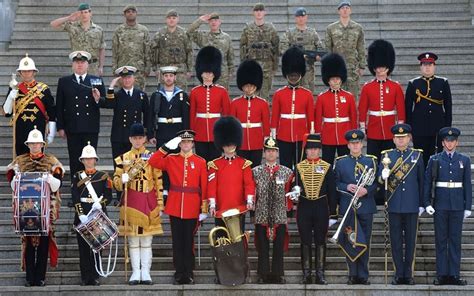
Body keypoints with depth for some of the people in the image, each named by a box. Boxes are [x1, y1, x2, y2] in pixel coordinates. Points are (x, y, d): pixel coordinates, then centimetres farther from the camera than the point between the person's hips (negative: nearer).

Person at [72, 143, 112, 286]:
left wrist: (100, 204, -17)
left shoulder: (103, 177, 8)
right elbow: (75, 198, 0)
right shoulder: (77, 177, 9)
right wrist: (81, 215, -13)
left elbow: (109, 197, 3)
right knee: (83, 247, 0)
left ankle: (94, 276, 5)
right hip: (82, 216, 0)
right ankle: (85, 277, 3)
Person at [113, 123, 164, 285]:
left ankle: (145, 273, 5)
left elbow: (158, 183, 5)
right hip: (131, 203, 0)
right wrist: (123, 179, -17)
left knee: (146, 240, 2)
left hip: (149, 203, 0)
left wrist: (160, 205, 2)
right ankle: (136, 272, 6)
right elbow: (116, 183, 7)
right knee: (133, 240, 2)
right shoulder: (123, 159, 5)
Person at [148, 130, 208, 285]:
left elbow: (205, 186, 0)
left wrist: (204, 209, -4)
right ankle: (179, 273, 11)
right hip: (175, 207, 1)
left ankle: (189, 273, 11)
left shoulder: (200, 162, 2)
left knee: (189, 240, 4)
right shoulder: (171, 159, 5)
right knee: (177, 241, 5)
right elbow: (153, 162, -7)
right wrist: (167, 147, -12)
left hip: (192, 208, -1)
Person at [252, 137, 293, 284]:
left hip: (280, 215, 0)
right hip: (262, 215, 0)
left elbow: (289, 193, 9)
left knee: (279, 247, 4)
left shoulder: (287, 172, 5)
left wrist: (288, 207, -1)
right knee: (263, 247, 4)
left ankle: (278, 274, 12)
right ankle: (263, 274, 10)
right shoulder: (256, 172, 4)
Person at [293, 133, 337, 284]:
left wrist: (333, 214, 0)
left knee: (320, 241, 4)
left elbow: (332, 192, 3)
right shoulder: (299, 167, 4)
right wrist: (295, 191, -21)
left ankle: (320, 274, 9)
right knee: (305, 242, 4)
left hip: (321, 208, 0)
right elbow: (294, 186, 5)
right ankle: (306, 274, 10)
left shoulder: (327, 167, 2)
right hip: (304, 208, 1)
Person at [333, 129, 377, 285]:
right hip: (347, 207, 0)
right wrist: (347, 187, -13)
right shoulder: (340, 162, 8)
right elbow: (335, 183, 5)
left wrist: (367, 190, -13)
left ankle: (363, 275, 8)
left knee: (365, 241, 2)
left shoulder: (371, 161, 9)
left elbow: (377, 183, 5)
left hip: (366, 207, 1)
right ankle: (353, 275, 5)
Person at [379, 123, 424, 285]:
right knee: (396, 240, 3)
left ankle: (408, 274, 10)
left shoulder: (417, 155, 6)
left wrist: (421, 204, 4)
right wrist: (384, 176, -26)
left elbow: (421, 181, 7)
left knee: (410, 240, 4)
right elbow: (380, 178, -2)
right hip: (394, 205, 0)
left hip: (412, 205, 0)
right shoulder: (387, 155, 4)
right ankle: (399, 274, 8)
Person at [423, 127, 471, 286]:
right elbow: (427, 182, 3)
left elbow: (467, 184, 7)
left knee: (455, 240, 3)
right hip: (440, 205, -1)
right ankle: (442, 275, 6)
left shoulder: (464, 160, 7)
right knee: (441, 240, 2)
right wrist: (427, 203, -5)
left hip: (457, 206, 1)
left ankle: (454, 274, 7)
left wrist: (468, 207, 3)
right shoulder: (435, 160, 3)